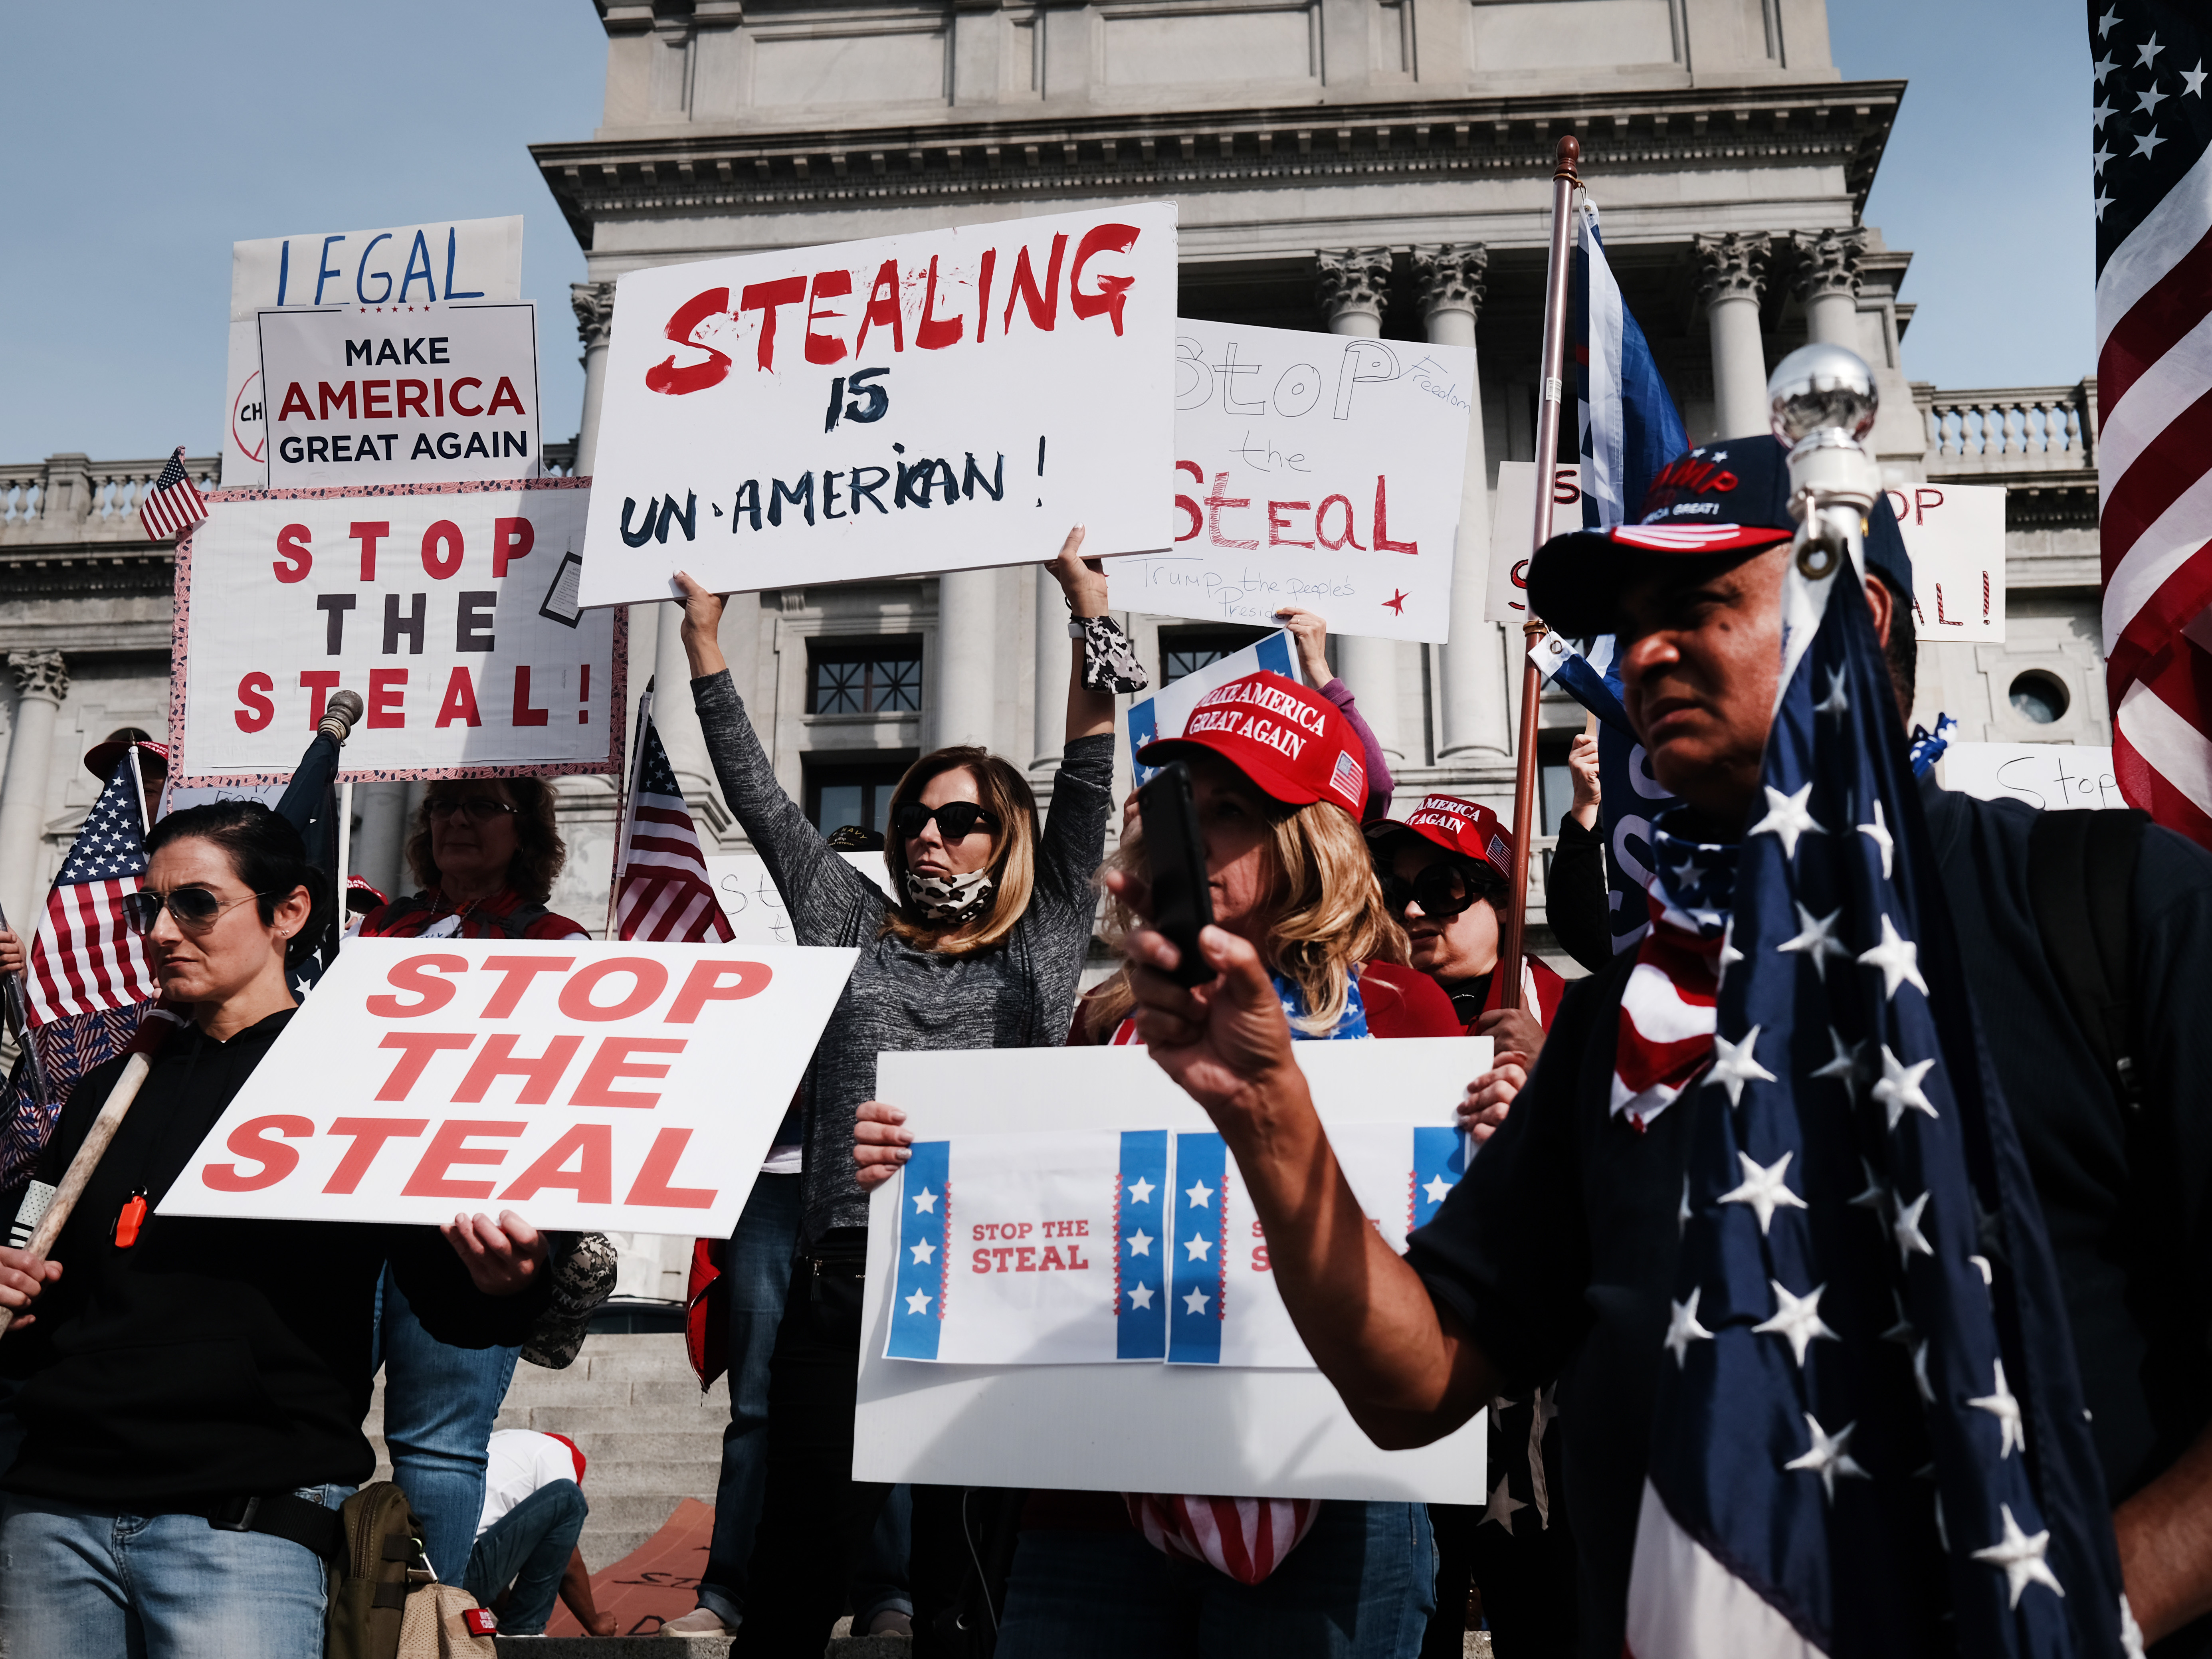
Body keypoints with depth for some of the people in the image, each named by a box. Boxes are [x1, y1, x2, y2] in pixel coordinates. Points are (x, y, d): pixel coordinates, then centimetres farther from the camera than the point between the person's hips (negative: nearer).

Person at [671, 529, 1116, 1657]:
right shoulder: (852, 929, 16)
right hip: (844, 1279, 1)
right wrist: (704, 634, 15)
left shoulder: (1040, 950, 11)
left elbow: (1087, 787, 5)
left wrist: (1088, 612, -1)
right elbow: (758, 797, 16)